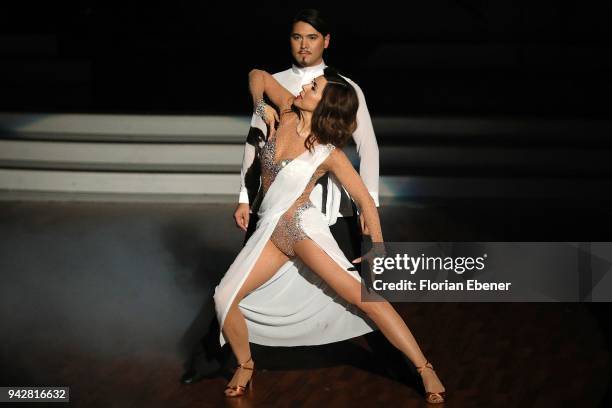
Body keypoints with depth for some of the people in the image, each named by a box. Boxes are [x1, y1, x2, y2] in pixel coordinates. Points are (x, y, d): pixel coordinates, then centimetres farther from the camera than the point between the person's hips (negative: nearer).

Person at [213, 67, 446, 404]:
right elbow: (257, 75, 17)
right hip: (271, 231, 5)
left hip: (304, 227, -5)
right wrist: (260, 106, -1)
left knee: (363, 296, -17)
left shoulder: (330, 153, -9)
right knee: (225, 297, -9)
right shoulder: (287, 111, 1)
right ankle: (245, 365, 16)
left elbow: (365, 200, -4)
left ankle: (425, 369, -16)